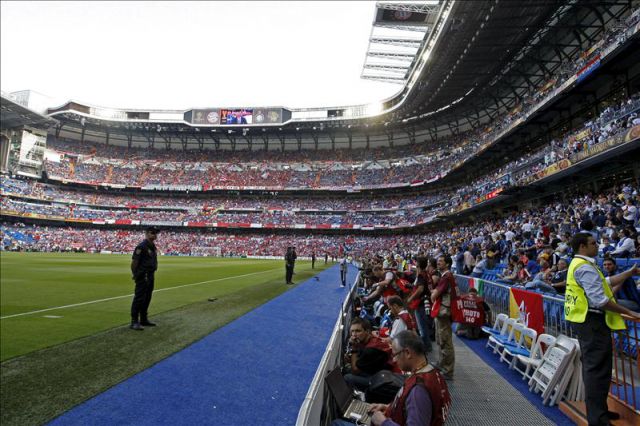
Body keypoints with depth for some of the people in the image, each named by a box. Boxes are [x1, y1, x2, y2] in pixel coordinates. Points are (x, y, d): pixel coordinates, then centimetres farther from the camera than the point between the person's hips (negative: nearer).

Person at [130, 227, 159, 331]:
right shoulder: (141, 246, -15)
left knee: (147, 298, 16)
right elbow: (134, 261, -16)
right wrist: (134, 274, -12)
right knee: (139, 298, -5)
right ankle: (134, 322, 1)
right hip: (142, 277, -9)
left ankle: (144, 319, 26)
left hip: (150, 276, 9)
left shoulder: (153, 246, 13)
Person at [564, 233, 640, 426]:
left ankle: (596, 410, 34)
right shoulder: (585, 267, -18)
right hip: (593, 321, -11)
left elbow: (606, 282, 19)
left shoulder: (579, 264, 15)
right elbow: (600, 300, -22)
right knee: (598, 369, -5)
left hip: (586, 320, 11)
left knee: (592, 366, 20)